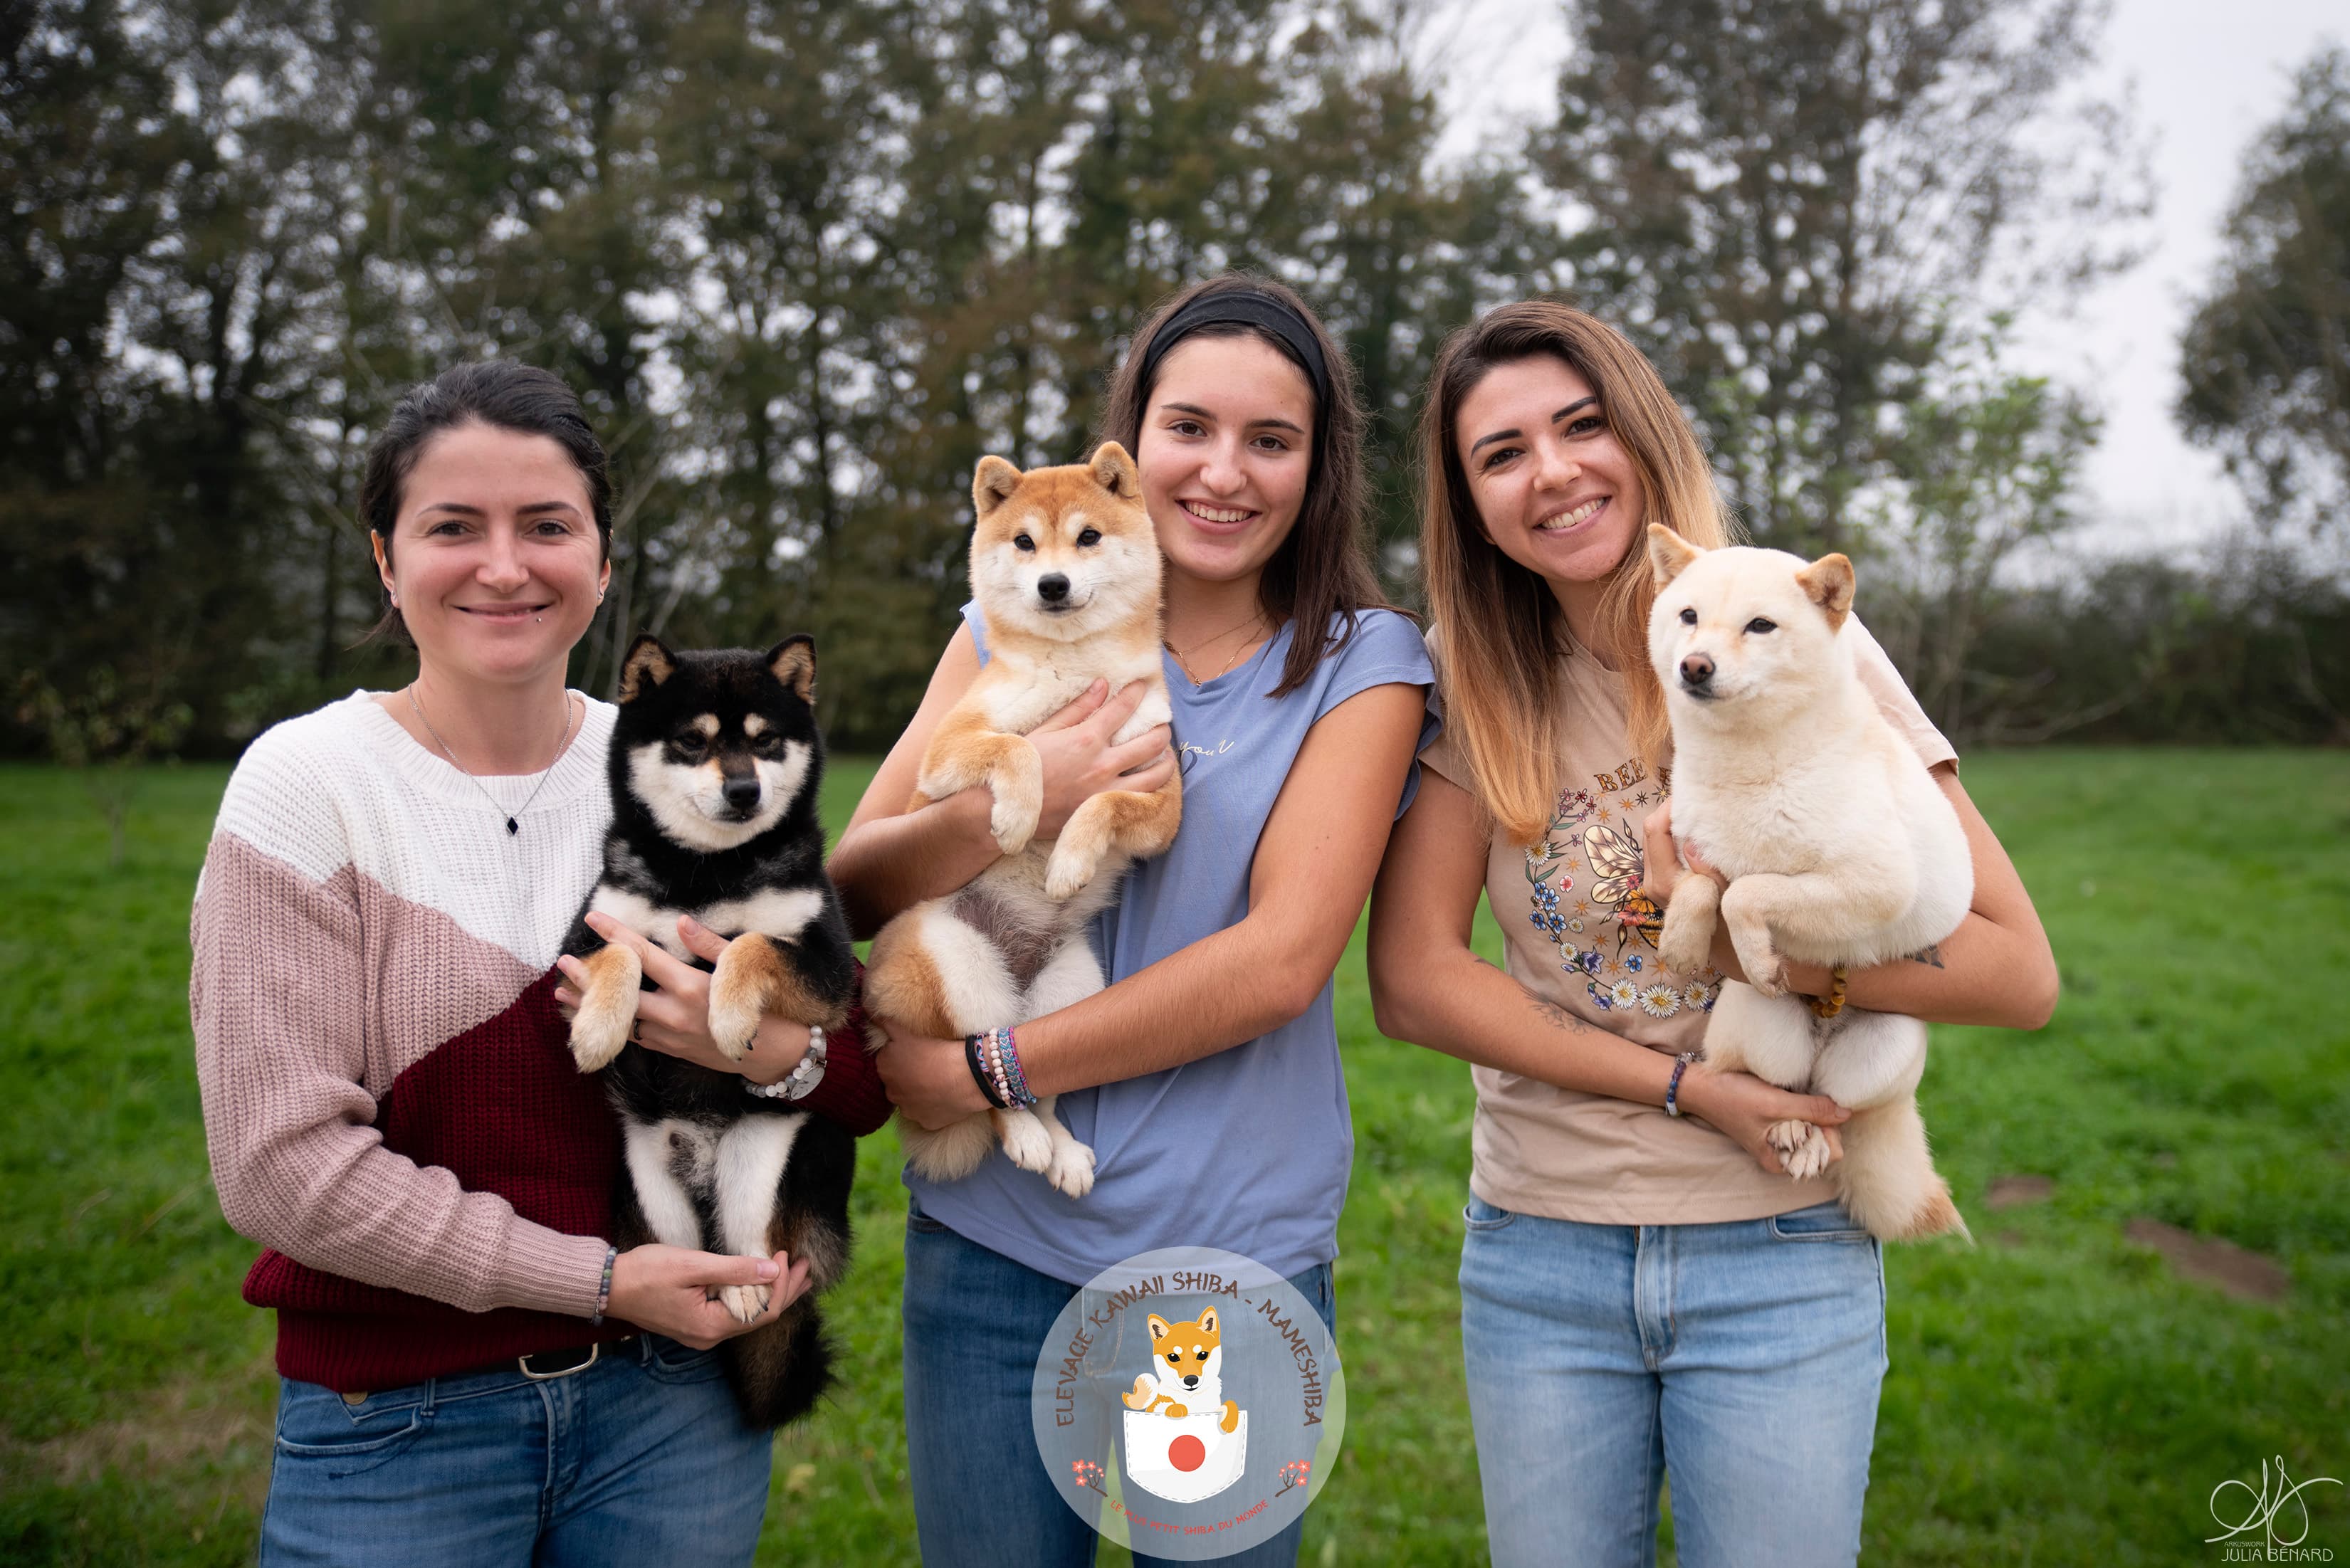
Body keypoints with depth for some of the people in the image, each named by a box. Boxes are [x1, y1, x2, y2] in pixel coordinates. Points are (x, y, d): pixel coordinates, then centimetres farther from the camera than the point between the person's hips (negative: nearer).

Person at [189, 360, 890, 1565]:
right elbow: (281, 1162, -14)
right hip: (397, 1422, -2)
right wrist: (596, 1281, -16)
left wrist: (781, 1049, -20)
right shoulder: (307, 785, -9)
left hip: (675, 1405, 3)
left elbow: (872, 1079, 2)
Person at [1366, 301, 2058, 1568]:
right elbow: (1410, 982, -10)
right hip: (1538, 1253, 2)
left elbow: (2020, 973, -8)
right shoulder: (1472, 681, -2)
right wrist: (1687, 1086, -15)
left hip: (1782, 1254, -1)